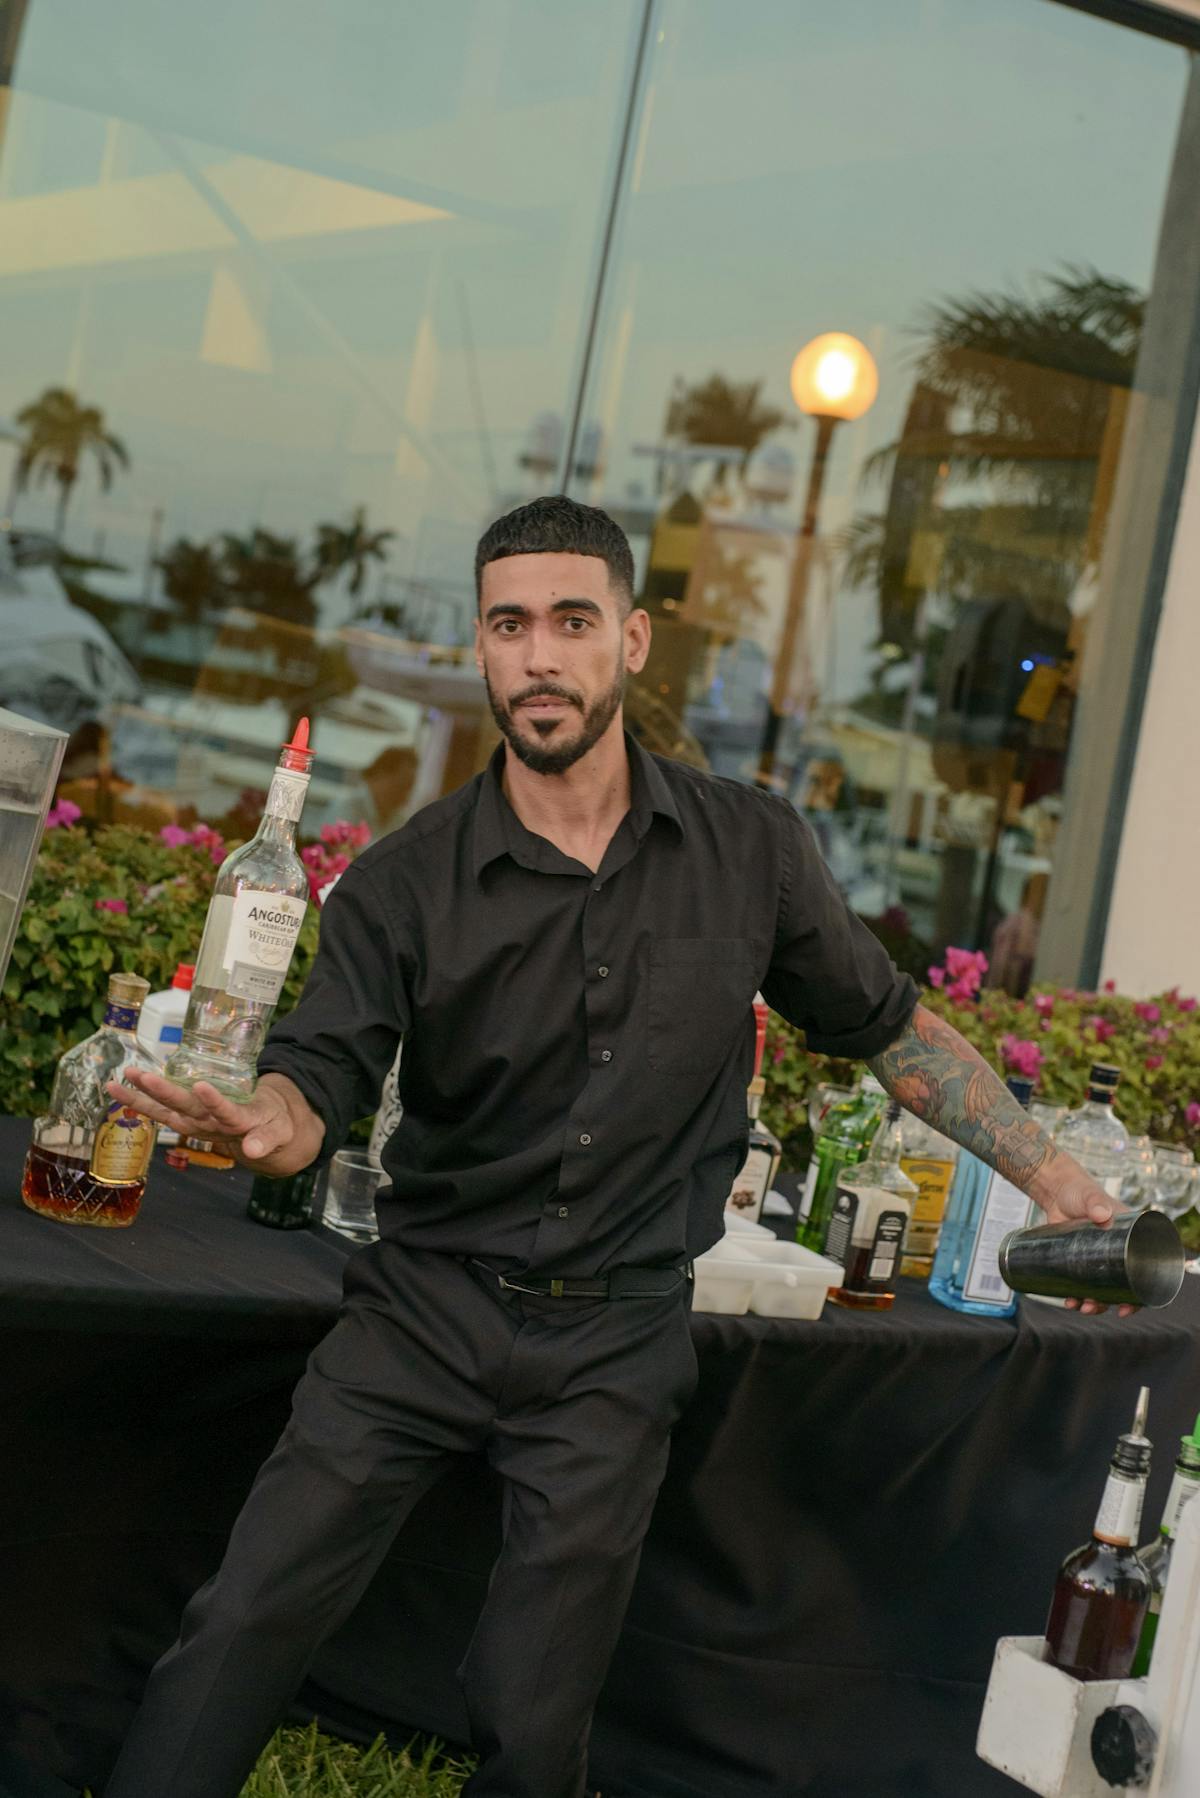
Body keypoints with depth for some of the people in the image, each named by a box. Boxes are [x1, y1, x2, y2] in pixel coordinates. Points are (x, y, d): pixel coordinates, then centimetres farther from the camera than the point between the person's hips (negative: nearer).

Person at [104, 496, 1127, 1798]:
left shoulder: (752, 850, -1)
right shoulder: (405, 882, -6)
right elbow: (322, 1074, -11)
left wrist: (1048, 1174, 11)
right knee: (243, 1628, -8)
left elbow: (886, 1027, 11)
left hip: (614, 1344, 1)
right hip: (425, 1305, 0)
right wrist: (265, 1122, -35)